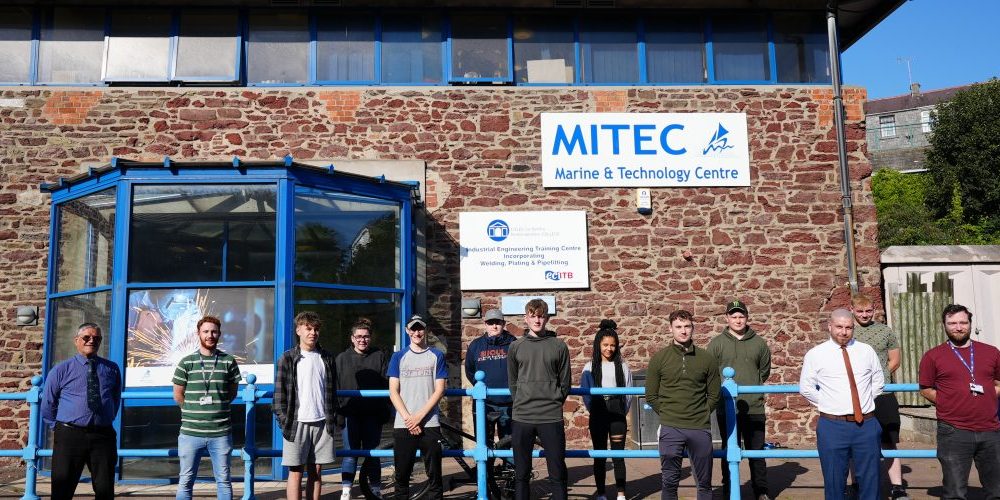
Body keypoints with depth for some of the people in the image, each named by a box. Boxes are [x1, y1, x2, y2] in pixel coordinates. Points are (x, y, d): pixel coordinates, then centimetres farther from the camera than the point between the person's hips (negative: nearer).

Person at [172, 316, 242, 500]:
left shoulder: (229, 362, 3)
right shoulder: (186, 363, 1)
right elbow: (178, 396, 7)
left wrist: (217, 408, 6)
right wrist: (194, 411, 9)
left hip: (221, 432, 0)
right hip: (191, 432, 0)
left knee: (223, 481, 8)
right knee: (185, 481, 8)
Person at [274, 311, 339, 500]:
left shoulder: (327, 358, 10)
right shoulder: (288, 358, 0)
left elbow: (332, 391, 12)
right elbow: (280, 392, -2)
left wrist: (333, 419, 7)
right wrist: (284, 421, -8)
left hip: (322, 422, 3)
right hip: (297, 423, -3)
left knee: (316, 471, 8)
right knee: (296, 472, 1)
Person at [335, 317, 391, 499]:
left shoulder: (380, 356, 6)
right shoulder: (342, 358, 9)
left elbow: (387, 385, 4)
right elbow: (336, 388, 6)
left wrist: (386, 412, -1)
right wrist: (338, 413, 0)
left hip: (373, 415, 0)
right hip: (350, 414, 0)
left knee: (372, 453, 7)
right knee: (350, 452, -3)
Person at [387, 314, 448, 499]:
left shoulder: (437, 356, 6)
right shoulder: (398, 357, 9)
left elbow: (439, 390, 0)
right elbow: (393, 392, 3)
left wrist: (419, 416, -9)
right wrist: (408, 418, -8)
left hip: (430, 424, -1)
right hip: (403, 426, 1)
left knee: (434, 475, 2)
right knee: (402, 475, 6)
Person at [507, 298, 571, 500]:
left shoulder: (559, 346, 4)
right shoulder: (515, 347, 7)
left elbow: (565, 383, 9)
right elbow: (513, 382, 14)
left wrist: (553, 404, 5)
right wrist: (522, 405, 8)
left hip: (551, 418, -1)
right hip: (521, 418, 1)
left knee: (558, 473, 2)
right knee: (521, 474, 8)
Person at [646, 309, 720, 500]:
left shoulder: (707, 359, 3)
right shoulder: (659, 359, 1)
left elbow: (714, 394, 10)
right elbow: (651, 396, 5)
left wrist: (702, 414, 4)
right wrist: (668, 414, 1)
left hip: (700, 428, 1)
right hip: (670, 429, -1)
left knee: (704, 482, 9)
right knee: (669, 481, 2)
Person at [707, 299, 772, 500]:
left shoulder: (759, 343, 4)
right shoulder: (716, 343, -1)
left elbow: (764, 371, 14)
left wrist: (752, 386, 9)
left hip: (754, 407, 1)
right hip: (726, 407, -1)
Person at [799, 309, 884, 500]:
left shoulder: (867, 351, 6)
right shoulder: (815, 354, -1)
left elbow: (878, 383, 17)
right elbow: (806, 388, 5)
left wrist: (866, 402, 10)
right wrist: (827, 405, 2)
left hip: (867, 425, 2)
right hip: (832, 426, -2)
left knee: (869, 479, 9)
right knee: (834, 481, 6)